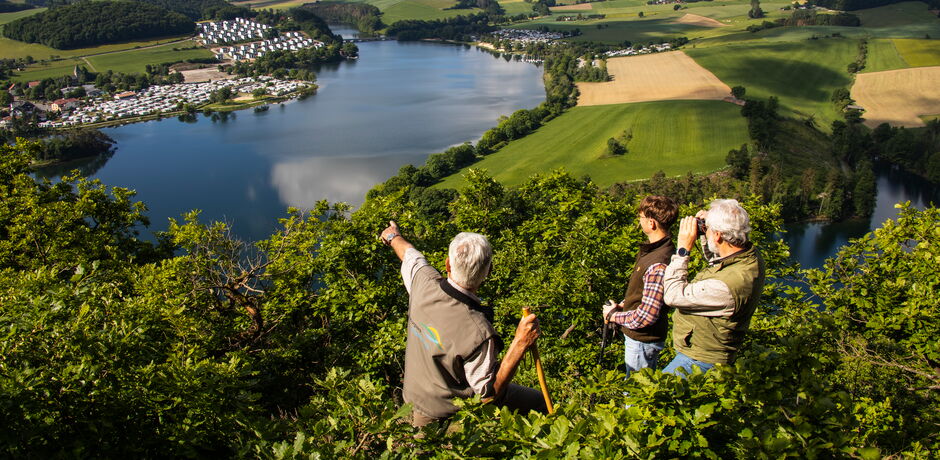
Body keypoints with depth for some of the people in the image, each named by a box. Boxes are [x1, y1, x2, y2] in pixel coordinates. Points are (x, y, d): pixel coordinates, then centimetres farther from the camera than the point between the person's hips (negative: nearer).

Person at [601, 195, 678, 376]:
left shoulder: (657, 266, -32)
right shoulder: (652, 248, 0)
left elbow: (646, 316, -30)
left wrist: (613, 315, -15)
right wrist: (622, 305, 3)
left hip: (643, 340, -9)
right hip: (637, 336, 9)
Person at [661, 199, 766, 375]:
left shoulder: (727, 286, -37)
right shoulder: (751, 256, -6)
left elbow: (673, 295, -26)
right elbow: (715, 260, 19)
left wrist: (682, 249, -21)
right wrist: (705, 236, 2)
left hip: (698, 361, -10)